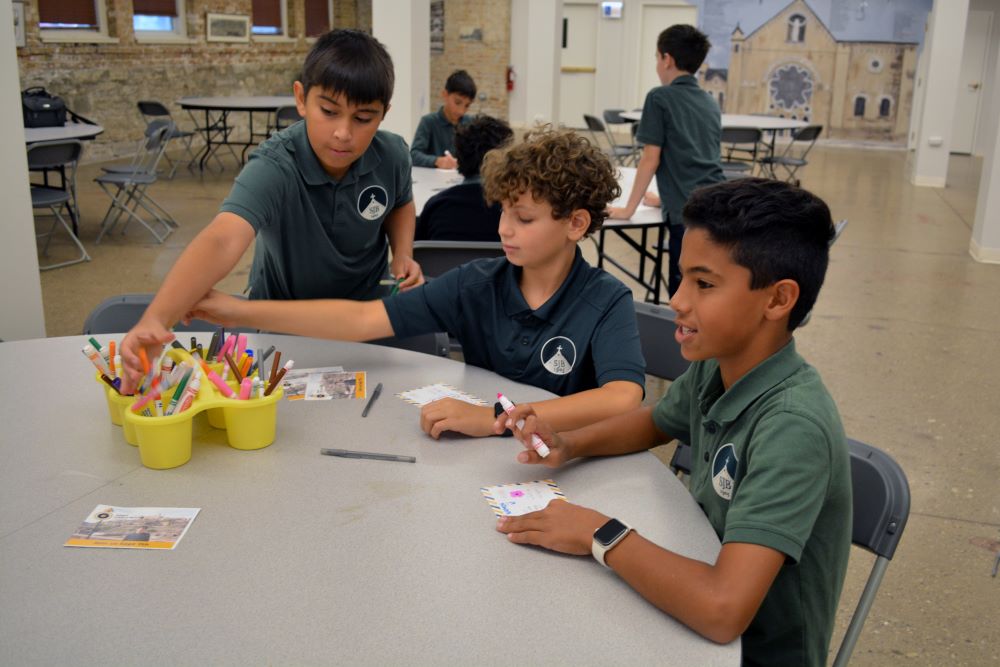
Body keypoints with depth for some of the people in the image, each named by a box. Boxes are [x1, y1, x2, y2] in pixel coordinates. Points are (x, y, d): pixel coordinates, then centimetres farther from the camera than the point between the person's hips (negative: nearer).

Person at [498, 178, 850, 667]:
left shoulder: (793, 425, -29)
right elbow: (654, 422, 13)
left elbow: (723, 609, -37)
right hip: (699, 619, 6)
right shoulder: (714, 366, -8)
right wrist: (568, 446, -4)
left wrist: (600, 535, -25)